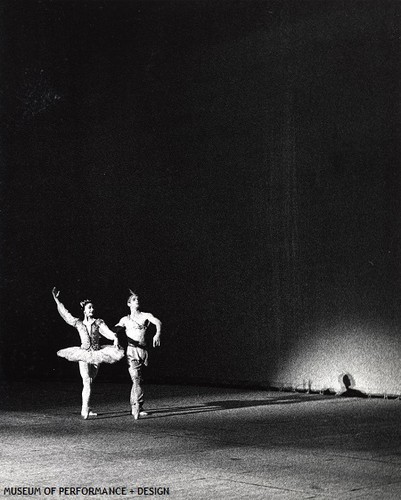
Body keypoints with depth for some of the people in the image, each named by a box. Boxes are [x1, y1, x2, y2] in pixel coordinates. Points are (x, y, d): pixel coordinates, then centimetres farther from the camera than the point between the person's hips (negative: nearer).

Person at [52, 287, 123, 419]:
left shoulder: (98, 323, 3)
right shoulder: (78, 323, 4)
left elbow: (107, 332, -13)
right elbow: (65, 313, 9)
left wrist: (115, 338, -33)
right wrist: (56, 300, 8)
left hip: (96, 354, 2)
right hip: (83, 354, -2)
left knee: (89, 382, 9)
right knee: (87, 382, -13)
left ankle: (86, 409, 17)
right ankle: (85, 410, -16)